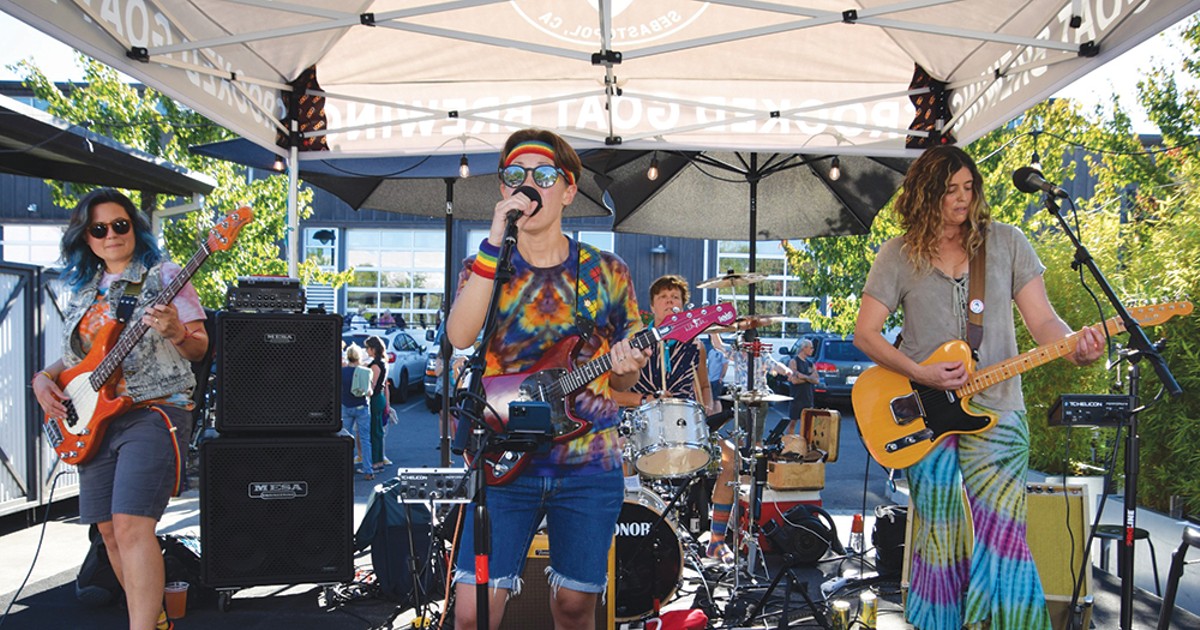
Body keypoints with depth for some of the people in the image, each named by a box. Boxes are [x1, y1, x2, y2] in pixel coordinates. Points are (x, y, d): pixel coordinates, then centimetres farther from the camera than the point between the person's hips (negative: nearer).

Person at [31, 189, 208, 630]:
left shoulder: (162, 276, 0)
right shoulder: (82, 291, 17)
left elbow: (199, 348, -3)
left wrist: (175, 332, -24)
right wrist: (44, 378, 6)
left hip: (153, 412, -7)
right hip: (93, 420, 7)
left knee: (131, 525, -19)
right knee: (109, 530, 8)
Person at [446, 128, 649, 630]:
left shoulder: (606, 272, 6)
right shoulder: (484, 267, 5)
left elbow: (620, 382, 12)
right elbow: (459, 338, -17)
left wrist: (625, 371, -12)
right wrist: (494, 244, -21)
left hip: (589, 464, 1)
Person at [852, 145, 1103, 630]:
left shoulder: (1006, 243, 7)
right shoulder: (899, 256, 5)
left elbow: (1042, 320, 3)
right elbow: (864, 333, 2)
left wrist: (1075, 348, -19)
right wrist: (920, 374, -11)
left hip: (996, 412, 0)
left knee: (997, 531, -8)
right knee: (942, 536, 2)